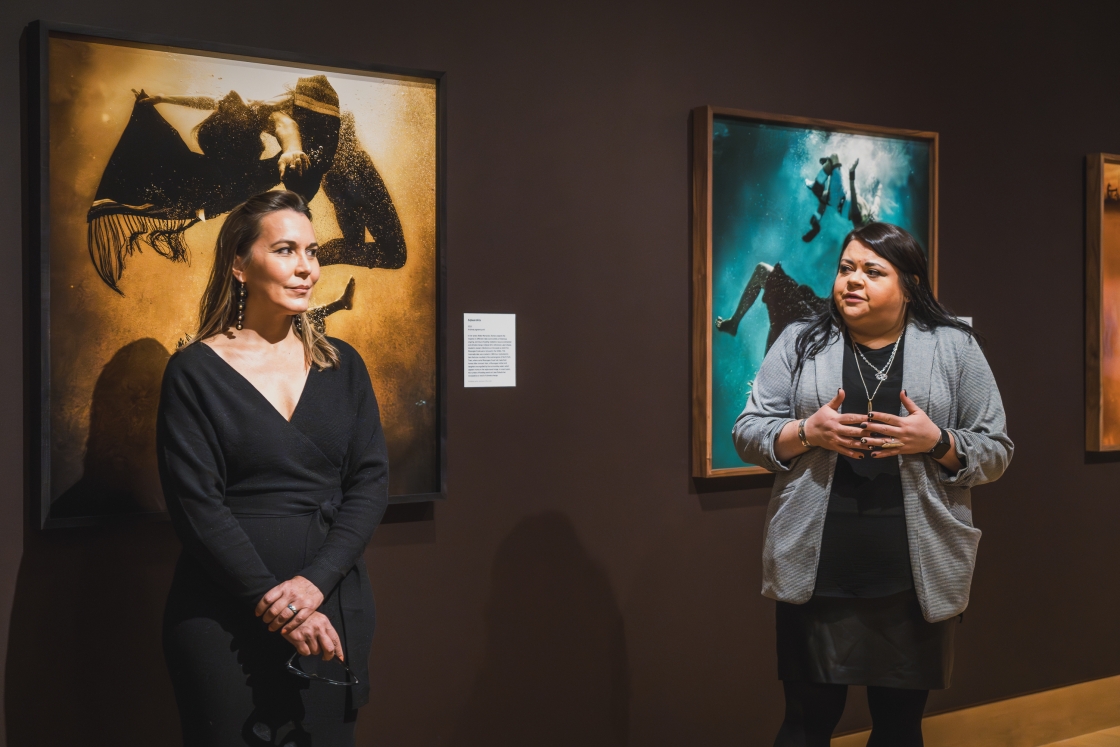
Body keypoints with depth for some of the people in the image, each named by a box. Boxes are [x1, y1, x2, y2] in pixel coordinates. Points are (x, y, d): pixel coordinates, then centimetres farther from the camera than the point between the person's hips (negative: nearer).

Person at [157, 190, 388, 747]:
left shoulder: (342, 366, 7)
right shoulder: (195, 372, -4)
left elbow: (371, 482, 1)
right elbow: (196, 504, -10)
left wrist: (315, 580, -13)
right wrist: (271, 600, -17)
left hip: (332, 609, 4)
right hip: (223, 616, -3)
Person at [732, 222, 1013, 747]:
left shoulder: (955, 348, 4)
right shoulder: (799, 343, 6)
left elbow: (995, 451, 4)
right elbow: (748, 433, 4)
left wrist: (936, 443, -14)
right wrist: (807, 432, -14)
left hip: (916, 578, 0)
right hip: (815, 572, 0)